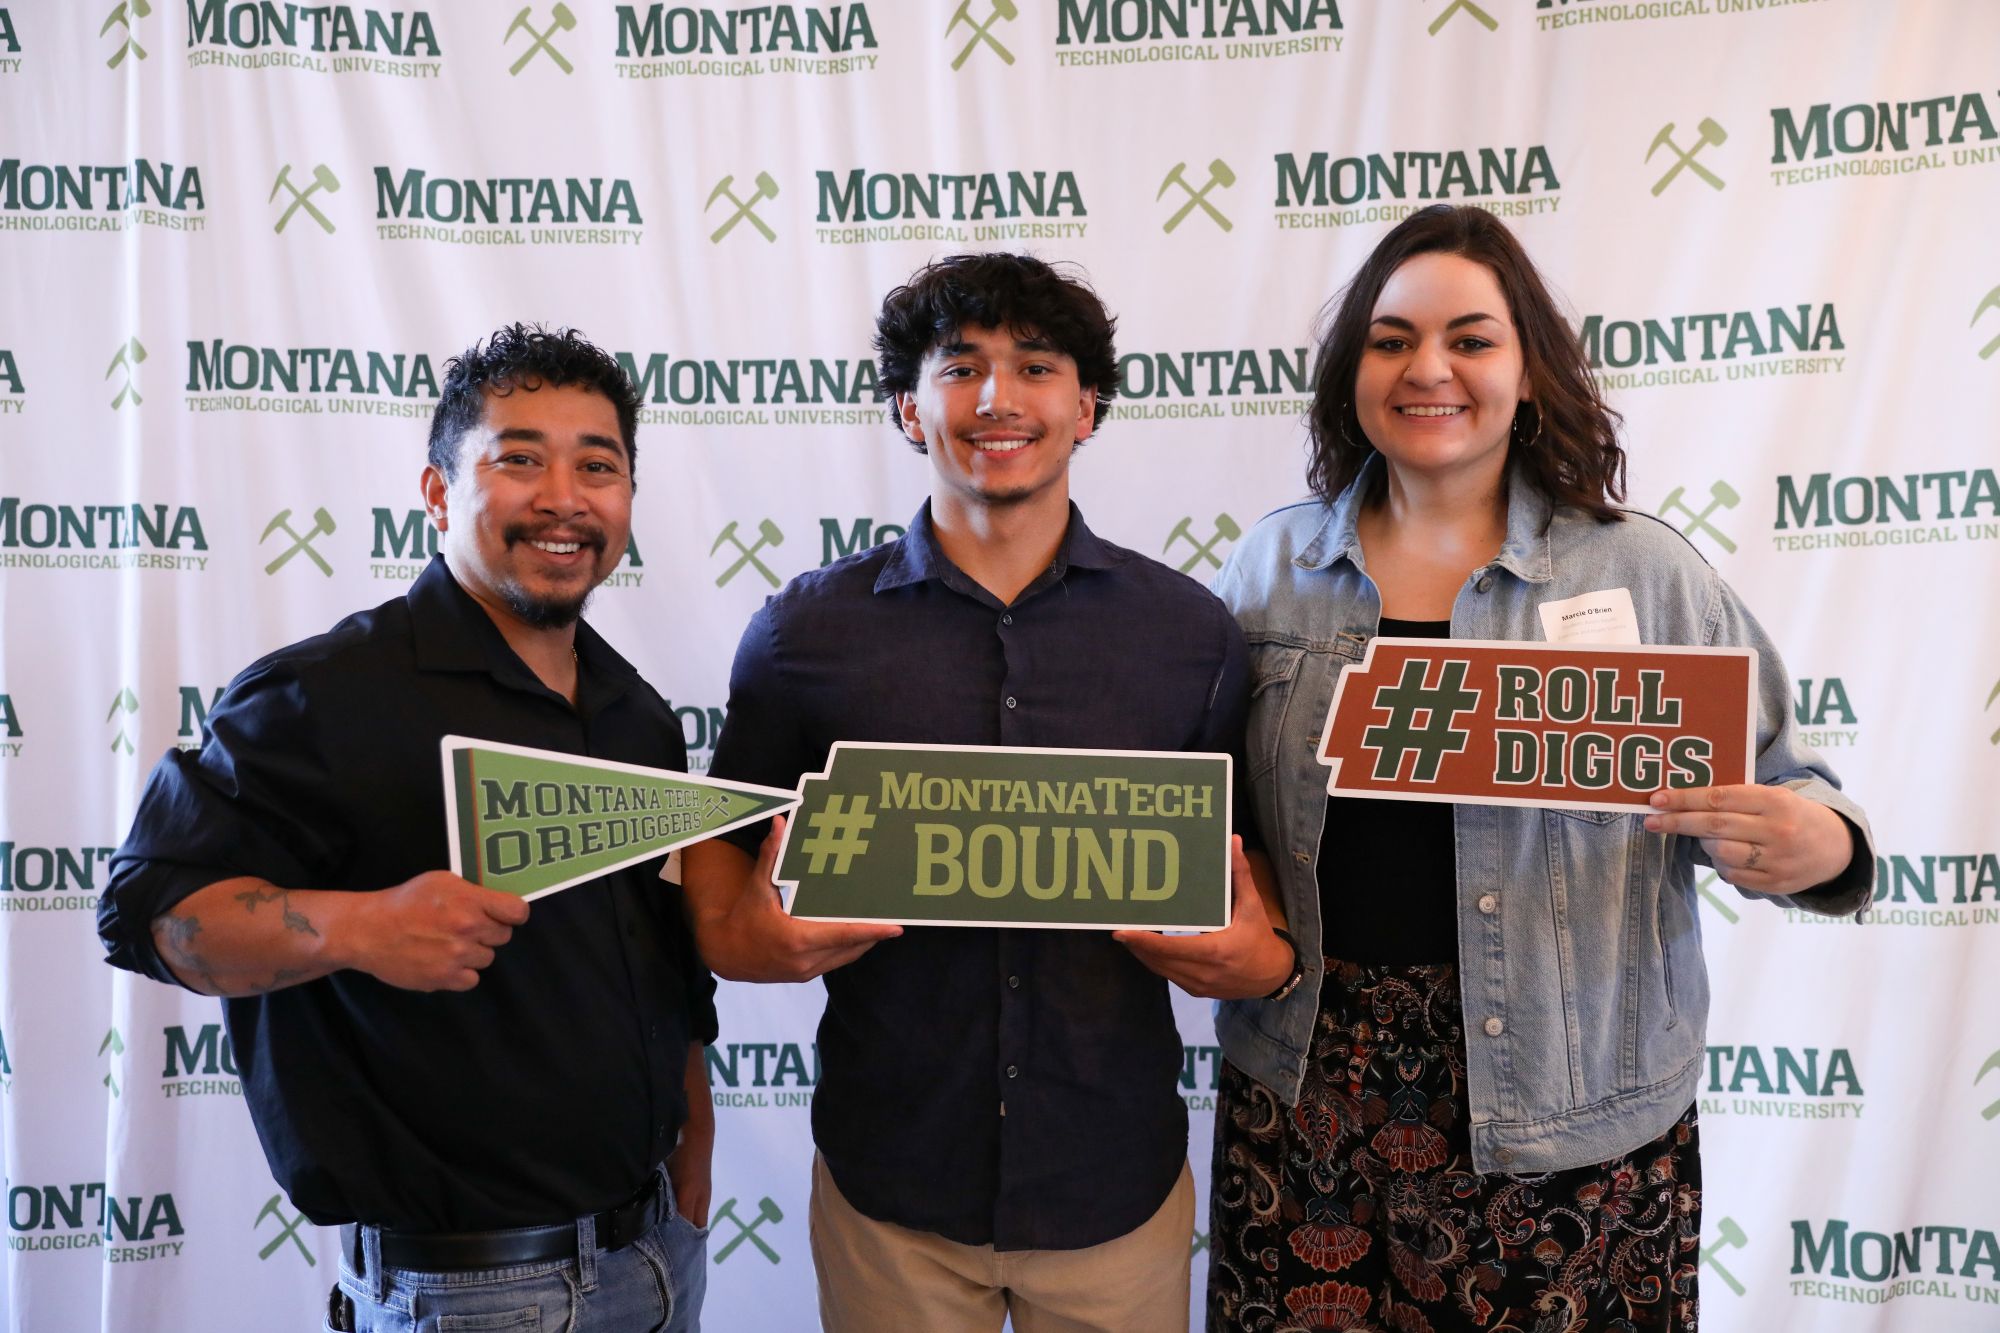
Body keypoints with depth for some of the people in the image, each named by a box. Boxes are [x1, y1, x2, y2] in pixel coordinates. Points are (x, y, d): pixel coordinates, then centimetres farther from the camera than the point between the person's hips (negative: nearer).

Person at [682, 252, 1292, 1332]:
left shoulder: (1192, 633, 0)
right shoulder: (808, 630, -2)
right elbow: (718, 839, 6)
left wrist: (1268, 955, -14)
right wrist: (742, 939, -14)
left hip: (1115, 1182, 1)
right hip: (890, 1178, 0)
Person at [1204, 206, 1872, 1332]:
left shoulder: (1648, 575, -2)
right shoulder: (1271, 569, 4)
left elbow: (1784, 790, 4)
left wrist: (1821, 846, -18)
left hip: (1572, 1121, -1)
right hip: (1309, 1099, 2)